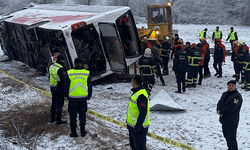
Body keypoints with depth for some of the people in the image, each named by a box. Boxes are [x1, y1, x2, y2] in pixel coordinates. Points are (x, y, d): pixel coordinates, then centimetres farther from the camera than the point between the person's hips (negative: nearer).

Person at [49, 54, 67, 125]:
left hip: (52, 87, 8)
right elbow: (63, 80, -23)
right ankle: (58, 120, 4)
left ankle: (52, 118, 29)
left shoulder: (51, 66, 7)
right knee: (59, 104, 0)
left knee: (54, 103, 19)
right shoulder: (60, 69, -21)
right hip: (59, 88, -8)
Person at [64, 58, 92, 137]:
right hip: (83, 98, 1)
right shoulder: (86, 73, -4)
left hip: (72, 98, -1)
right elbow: (89, 86, 4)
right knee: (82, 114, 14)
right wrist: (89, 95, 17)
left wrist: (65, 95, 12)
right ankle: (83, 131, 18)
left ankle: (73, 132, 12)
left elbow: (66, 86, -1)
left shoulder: (69, 73, -8)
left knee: (73, 115, 9)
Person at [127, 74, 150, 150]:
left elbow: (143, 112, -28)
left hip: (138, 127, -10)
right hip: (132, 125, 11)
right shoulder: (135, 91, 9)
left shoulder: (141, 95, -25)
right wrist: (128, 121, 23)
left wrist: (137, 127, -26)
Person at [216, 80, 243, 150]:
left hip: (232, 121, -8)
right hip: (224, 119, 8)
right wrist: (218, 110, -13)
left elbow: (231, 108, -22)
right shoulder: (224, 94, 12)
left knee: (231, 137, -11)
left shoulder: (237, 96, -14)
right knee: (226, 135, 18)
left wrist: (221, 111, -16)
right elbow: (219, 103, 8)